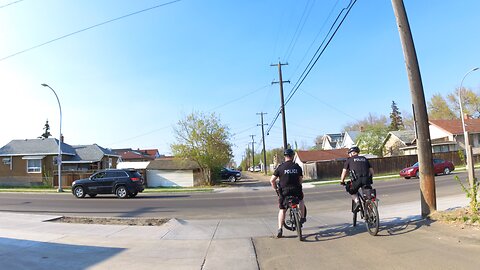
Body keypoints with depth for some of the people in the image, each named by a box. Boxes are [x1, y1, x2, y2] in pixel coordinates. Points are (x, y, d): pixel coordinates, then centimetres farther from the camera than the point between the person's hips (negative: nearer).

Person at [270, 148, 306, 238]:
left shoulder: (280, 167, -4)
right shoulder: (297, 167, 3)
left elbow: (272, 180, -5)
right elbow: (301, 180, 9)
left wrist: (276, 189, 9)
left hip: (284, 191, -1)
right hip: (296, 190, 1)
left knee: (282, 210, 12)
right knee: (301, 199, 34)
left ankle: (280, 229, 6)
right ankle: (302, 217, 36)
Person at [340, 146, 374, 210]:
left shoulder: (349, 160, 15)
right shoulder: (364, 159, 25)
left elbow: (344, 172, 9)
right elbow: (372, 171, 22)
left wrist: (342, 182, 19)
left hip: (356, 179, -3)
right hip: (366, 179, 3)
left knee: (352, 192, 21)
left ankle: (357, 202, -3)